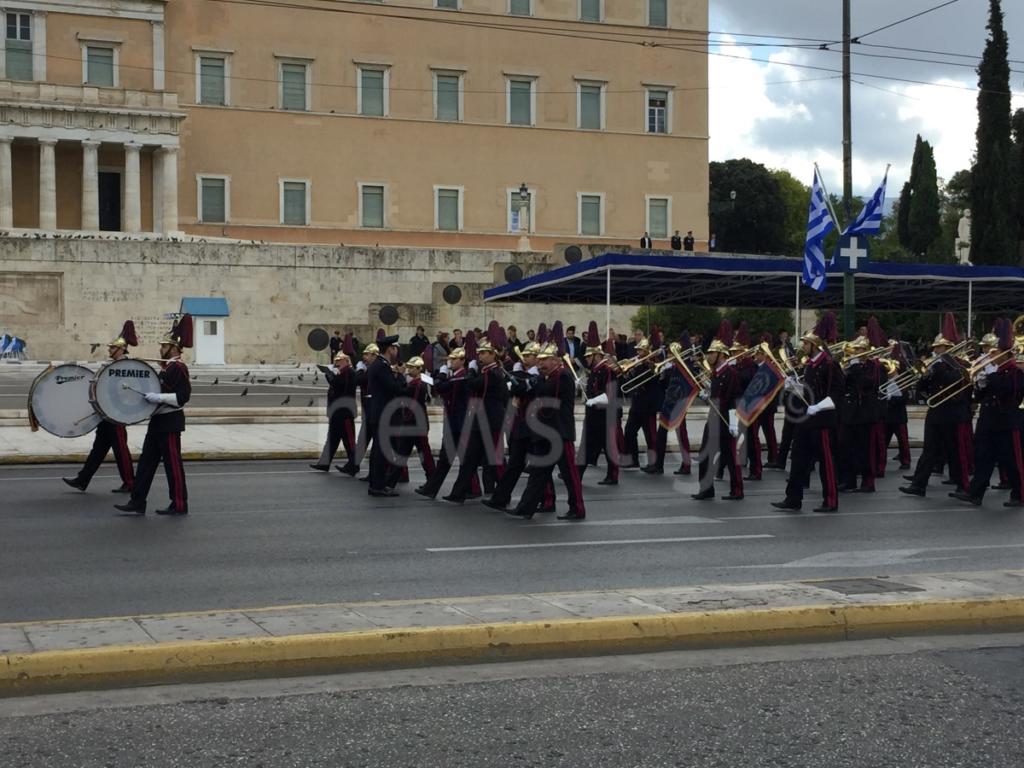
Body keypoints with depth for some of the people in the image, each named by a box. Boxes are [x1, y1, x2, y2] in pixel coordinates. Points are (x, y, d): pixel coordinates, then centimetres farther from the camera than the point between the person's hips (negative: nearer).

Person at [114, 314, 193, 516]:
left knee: (173, 464, -2)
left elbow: (183, 396, -23)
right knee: (146, 462, 9)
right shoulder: (167, 367, 15)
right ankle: (137, 503, 12)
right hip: (158, 422, 10)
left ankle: (180, 505, 7)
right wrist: (150, 396, 14)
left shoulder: (178, 368, -15)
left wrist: (159, 398, -25)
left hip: (170, 423, -10)